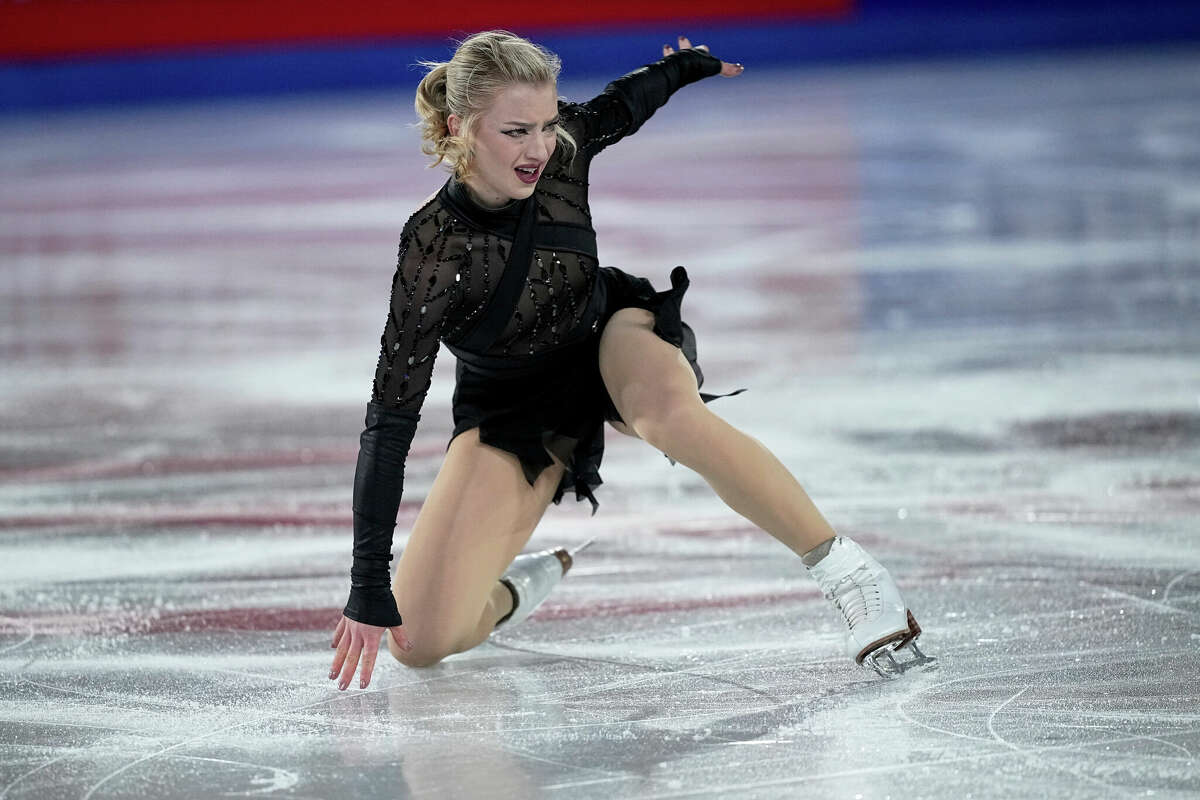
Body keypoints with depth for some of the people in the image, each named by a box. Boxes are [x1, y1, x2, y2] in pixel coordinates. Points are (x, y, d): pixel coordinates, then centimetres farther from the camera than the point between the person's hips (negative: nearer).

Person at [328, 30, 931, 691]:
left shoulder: (559, 146, -22)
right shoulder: (435, 247, -32)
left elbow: (619, 108, 4)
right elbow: (390, 417, -31)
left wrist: (686, 66, 24)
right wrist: (369, 588, -34)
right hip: (513, 410, -1)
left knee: (667, 411, -38)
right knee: (420, 641, -15)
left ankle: (846, 571, -24)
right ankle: (524, 585, 19)